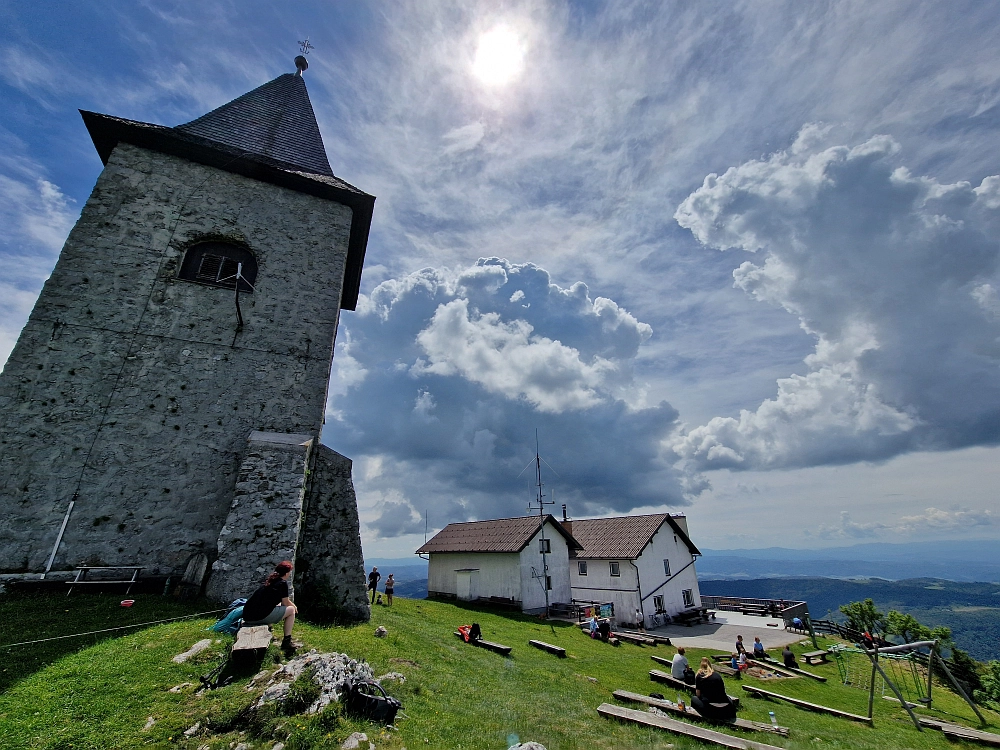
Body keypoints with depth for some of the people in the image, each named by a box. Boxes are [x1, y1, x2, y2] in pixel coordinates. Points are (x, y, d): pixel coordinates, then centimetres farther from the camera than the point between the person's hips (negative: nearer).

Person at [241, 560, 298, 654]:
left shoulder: (270, 581, 19)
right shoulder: (283, 583, -5)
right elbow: (285, 603, 1)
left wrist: (291, 604, 32)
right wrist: (294, 606, 21)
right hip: (260, 616, -9)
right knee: (291, 610, 6)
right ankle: (286, 642, 4)